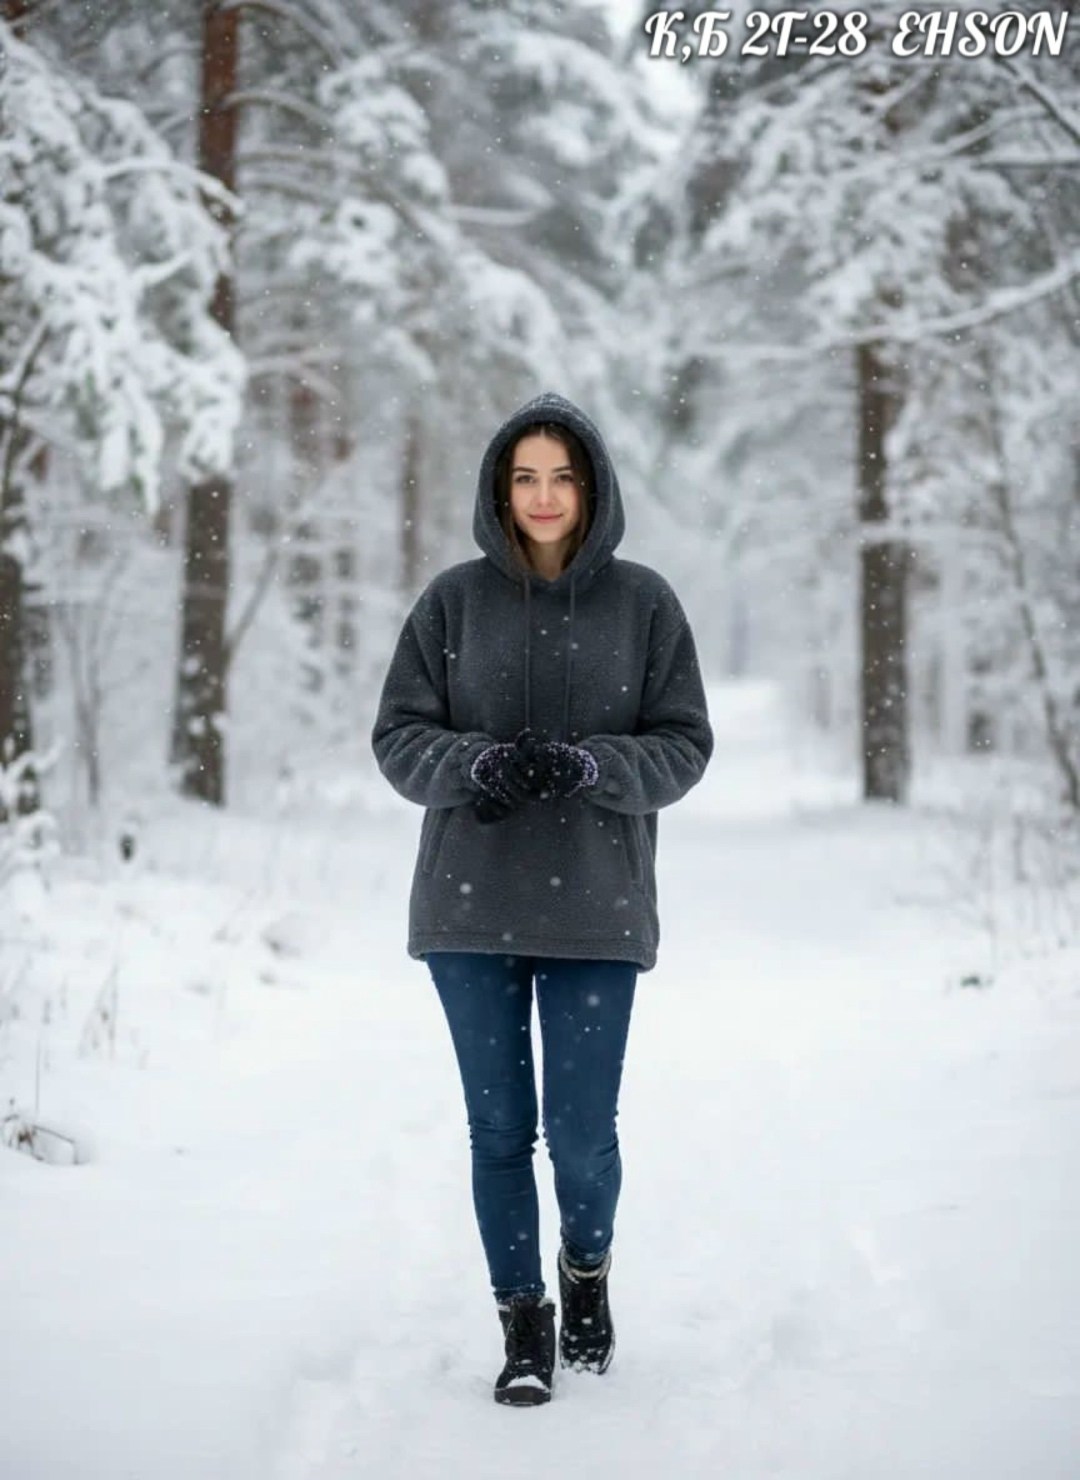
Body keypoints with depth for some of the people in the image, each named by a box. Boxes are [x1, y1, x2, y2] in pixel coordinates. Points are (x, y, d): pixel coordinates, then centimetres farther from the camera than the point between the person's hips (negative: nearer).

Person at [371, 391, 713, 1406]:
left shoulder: (642, 602, 1)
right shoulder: (454, 600, 2)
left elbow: (683, 745, 0)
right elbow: (398, 735, 2)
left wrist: (585, 764, -18)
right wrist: (476, 763, -18)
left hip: (595, 908, -1)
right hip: (470, 907, 1)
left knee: (582, 1132, 0)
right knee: (500, 1129, 5)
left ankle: (586, 1270, 31)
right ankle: (523, 1322, 21)